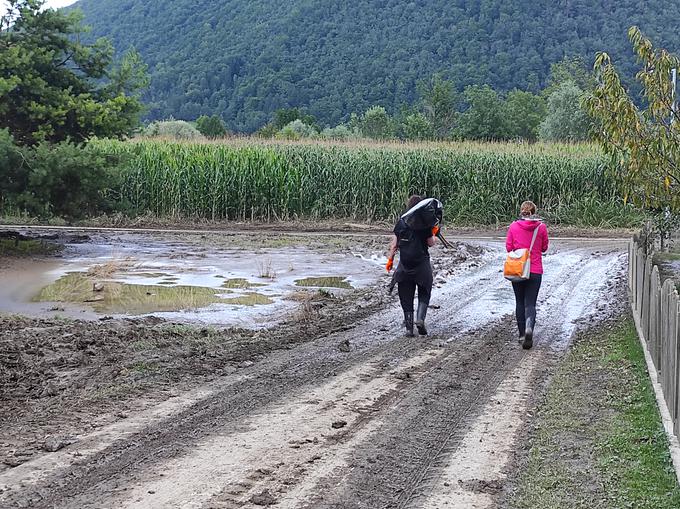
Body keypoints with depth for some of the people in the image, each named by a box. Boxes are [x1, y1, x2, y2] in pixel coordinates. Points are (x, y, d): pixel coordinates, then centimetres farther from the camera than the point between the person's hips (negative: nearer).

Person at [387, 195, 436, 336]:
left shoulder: (400, 223, 1)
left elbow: (394, 244, 2)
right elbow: (431, 243, -2)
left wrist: (390, 259, 9)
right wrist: (433, 233, 15)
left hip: (405, 265, 2)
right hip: (422, 264, -2)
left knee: (406, 297, 8)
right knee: (424, 293, 13)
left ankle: (409, 327, 6)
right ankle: (420, 318, -9)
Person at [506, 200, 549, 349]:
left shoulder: (513, 227, -4)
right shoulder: (541, 227, -4)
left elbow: (508, 247, 0)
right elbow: (544, 248, 6)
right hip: (535, 270, -1)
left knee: (520, 302, 14)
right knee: (530, 303, 2)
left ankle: (522, 335, 18)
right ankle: (529, 328, -24)